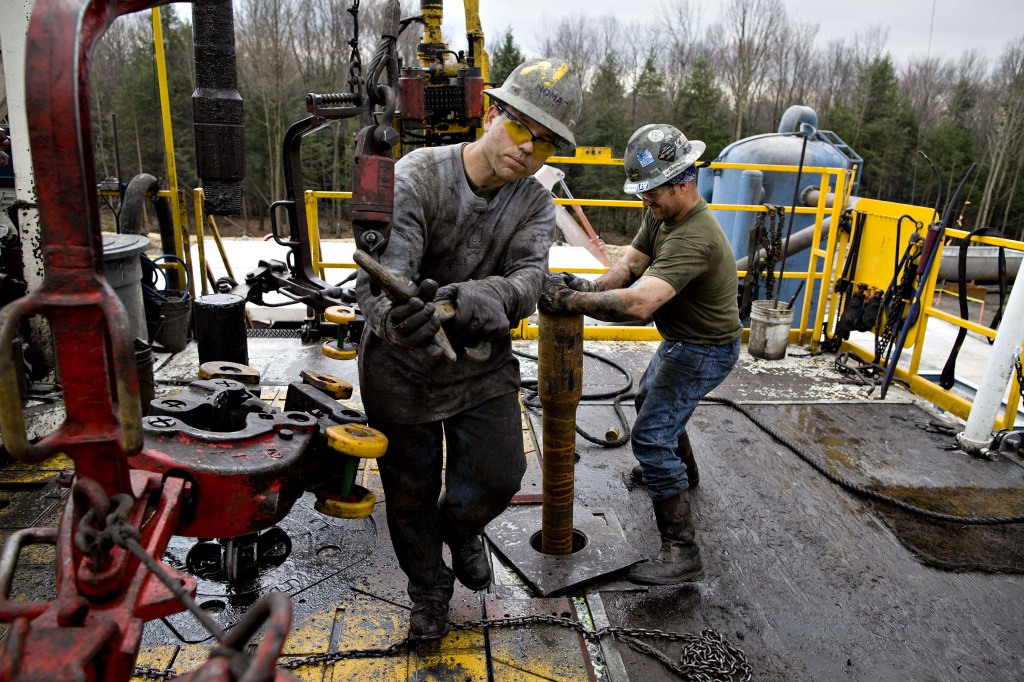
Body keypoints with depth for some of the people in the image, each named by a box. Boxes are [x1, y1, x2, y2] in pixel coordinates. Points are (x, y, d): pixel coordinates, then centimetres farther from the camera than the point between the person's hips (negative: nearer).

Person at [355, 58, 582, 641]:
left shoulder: (536, 206, -6)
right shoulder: (416, 177, -21)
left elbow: (528, 280, -25)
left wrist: (478, 299, -48)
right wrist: (394, 318, -57)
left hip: (482, 363, 3)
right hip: (403, 368, -2)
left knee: (500, 474, -1)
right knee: (410, 493, 12)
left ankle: (461, 528, 38)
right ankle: (429, 589, 41)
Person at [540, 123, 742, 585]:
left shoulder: (692, 237, -35)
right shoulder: (662, 213, -2)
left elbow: (638, 304, -47)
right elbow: (630, 263, -7)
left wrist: (569, 299, -43)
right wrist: (590, 287, -26)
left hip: (703, 352, -10)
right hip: (681, 340, 11)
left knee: (651, 439, -15)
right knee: (649, 399, 31)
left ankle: (681, 553, -7)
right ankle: (682, 467, 58)